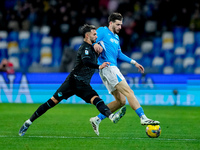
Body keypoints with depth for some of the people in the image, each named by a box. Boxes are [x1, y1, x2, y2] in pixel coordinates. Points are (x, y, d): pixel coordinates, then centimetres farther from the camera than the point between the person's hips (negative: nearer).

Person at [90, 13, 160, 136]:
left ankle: (97, 119, 9)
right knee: (129, 92, -18)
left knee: (121, 101, 6)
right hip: (108, 67, -10)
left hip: (113, 69, 10)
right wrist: (95, 44, -34)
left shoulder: (116, 37, 26)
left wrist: (134, 62, 28)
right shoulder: (102, 31, 0)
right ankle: (143, 118, -26)